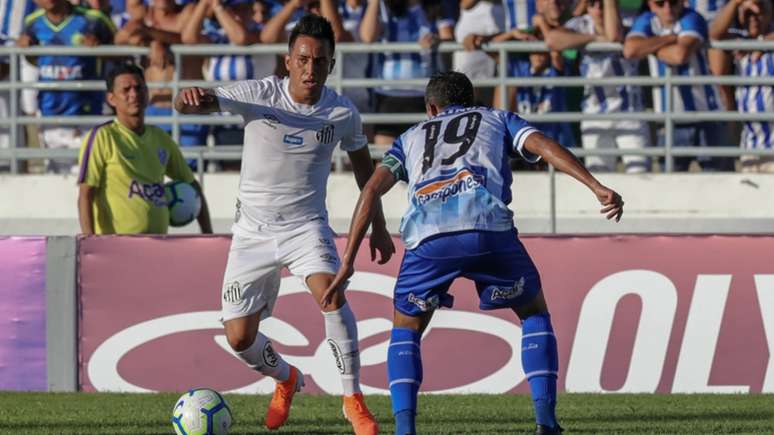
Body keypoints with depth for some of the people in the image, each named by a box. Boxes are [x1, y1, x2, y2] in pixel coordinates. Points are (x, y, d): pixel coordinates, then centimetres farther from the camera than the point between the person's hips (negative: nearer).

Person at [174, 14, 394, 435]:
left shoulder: (342, 113, -6)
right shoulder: (258, 95, -13)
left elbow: (362, 163, 13)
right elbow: (205, 102, -25)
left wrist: (378, 227, 16)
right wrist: (191, 98, -51)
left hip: (306, 225, 0)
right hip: (253, 230, 0)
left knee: (331, 292, -30)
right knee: (239, 339, 1)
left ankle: (353, 400, -18)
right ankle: (286, 379, 36)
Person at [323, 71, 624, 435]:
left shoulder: (411, 138, 34)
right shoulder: (497, 119, 32)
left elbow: (372, 190, 19)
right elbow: (543, 146, 12)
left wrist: (347, 263, 16)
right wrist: (598, 188, 3)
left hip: (427, 237, 1)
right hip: (489, 226, -1)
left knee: (406, 331, 22)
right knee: (534, 313, 22)